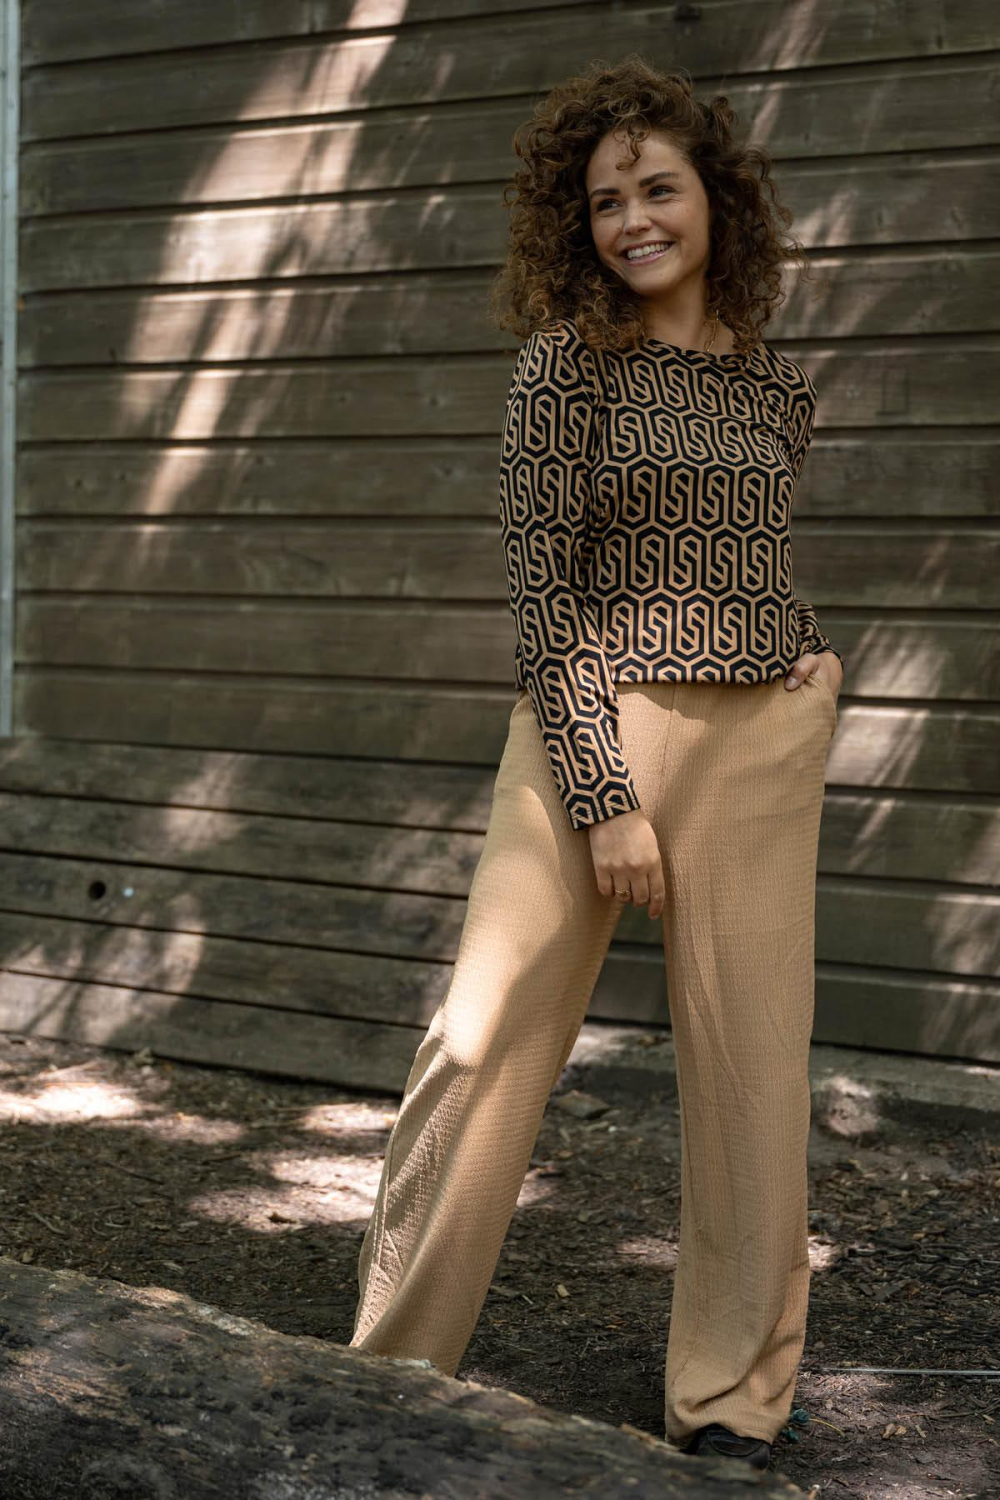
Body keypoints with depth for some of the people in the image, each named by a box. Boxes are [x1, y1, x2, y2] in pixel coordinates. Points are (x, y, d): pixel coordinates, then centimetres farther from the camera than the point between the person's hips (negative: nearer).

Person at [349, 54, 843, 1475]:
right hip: (592, 729, -4)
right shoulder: (567, 361, -4)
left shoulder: (779, 386, 9)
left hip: (765, 736, 4)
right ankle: (392, 1371, 13)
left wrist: (806, 656, 6)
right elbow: (543, 593, -9)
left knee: (751, 1065, 5)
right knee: (484, 1044, -3)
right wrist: (606, 799, -14)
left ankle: (736, 1397, 20)